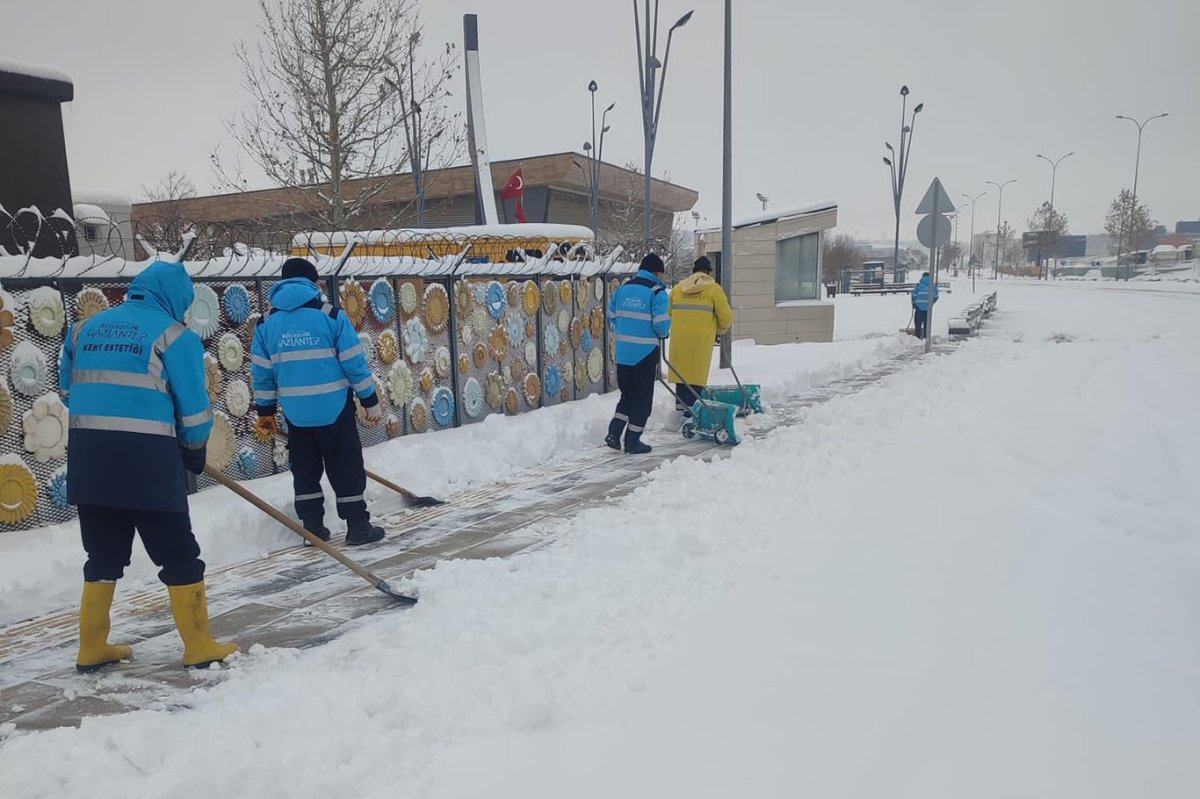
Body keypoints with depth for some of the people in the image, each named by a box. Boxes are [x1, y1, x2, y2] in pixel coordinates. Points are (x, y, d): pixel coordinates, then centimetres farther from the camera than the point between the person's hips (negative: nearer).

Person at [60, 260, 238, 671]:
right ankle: (199, 647, 11)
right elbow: (193, 406, -4)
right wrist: (195, 451, 12)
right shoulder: (174, 335, -3)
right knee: (178, 553, 4)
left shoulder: (85, 328, 14)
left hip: (87, 456, 6)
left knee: (103, 553, 19)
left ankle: (92, 648, 26)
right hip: (146, 456, -6)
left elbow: (68, 388, 22)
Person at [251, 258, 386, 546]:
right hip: (334, 409, -3)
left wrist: (265, 413, 16)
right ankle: (358, 527, 8)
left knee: (305, 469, 16)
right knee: (346, 467, 5)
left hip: (295, 413, 4)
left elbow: (261, 373, 6)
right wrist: (371, 402, -1)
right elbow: (354, 363, -8)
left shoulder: (267, 323, 4)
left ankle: (313, 527, 21)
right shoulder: (331, 315, -7)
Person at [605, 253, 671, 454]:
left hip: (622, 352, 6)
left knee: (627, 394, 20)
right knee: (642, 398, 6)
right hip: (645, 353, -5)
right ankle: (633, 441, 11)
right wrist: (664, 334, 7)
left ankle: (614, 433, 11)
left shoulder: (622, 289, 9)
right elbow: (662, 324, -14)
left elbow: (611, 319, 12)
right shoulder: (657, 293, -9)